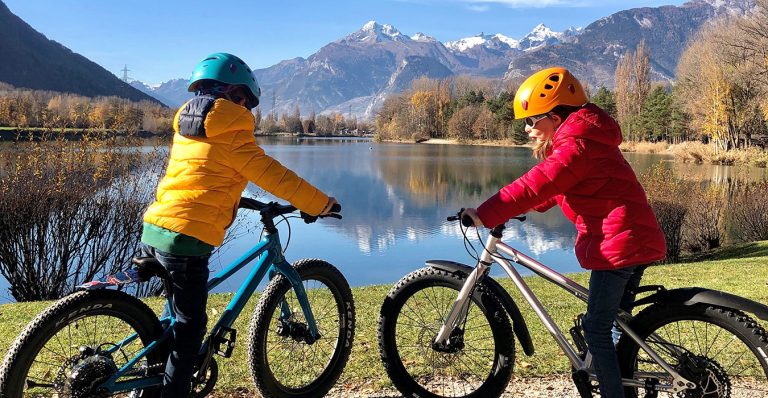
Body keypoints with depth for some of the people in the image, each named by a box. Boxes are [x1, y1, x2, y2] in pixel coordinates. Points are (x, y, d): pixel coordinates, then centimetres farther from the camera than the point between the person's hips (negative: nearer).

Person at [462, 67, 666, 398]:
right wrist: (508, 210, 15)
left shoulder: (575, 146, -15)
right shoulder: (587, 140, 18)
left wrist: (485, 215, -25)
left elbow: (536, 185, -25)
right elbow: (551, 190, 22)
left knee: (596, 330, -3)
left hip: (618, 244, -11)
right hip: (635, 240, 11)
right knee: (616, 324, 20)